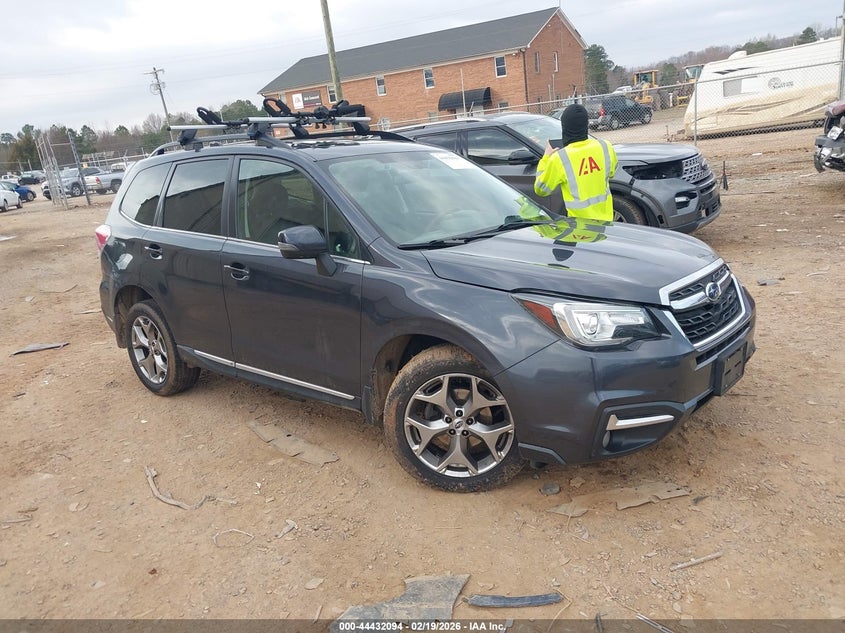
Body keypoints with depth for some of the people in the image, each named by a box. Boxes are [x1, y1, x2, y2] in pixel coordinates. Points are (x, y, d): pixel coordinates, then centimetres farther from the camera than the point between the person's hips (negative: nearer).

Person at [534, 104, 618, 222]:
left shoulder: (559, 158, -17)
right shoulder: (605, 147, -5)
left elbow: (541, 189, -2)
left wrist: (546, 158, 6)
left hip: (580, 222, -4)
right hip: (605, 219, 4)